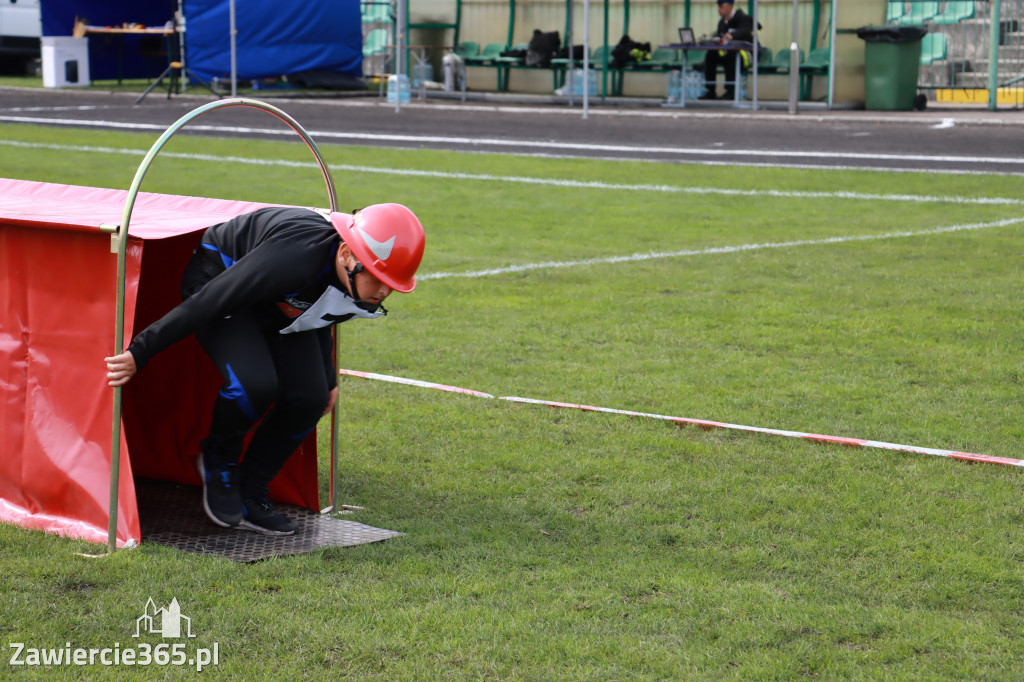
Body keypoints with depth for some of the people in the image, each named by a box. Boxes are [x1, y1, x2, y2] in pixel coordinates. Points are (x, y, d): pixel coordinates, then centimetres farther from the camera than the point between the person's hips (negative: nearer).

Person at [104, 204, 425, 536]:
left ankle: (250, 496, 8)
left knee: (310, 398, -10)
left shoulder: (357, 281, -18)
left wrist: (328, 379, 18)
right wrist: (140, 352, -32)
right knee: (256, 384, -30)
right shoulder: (294, 257, -42)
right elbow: (209, 299, -36)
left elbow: (319, 317, 7)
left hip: (280, 308, 7)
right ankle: (218, 460, 2)